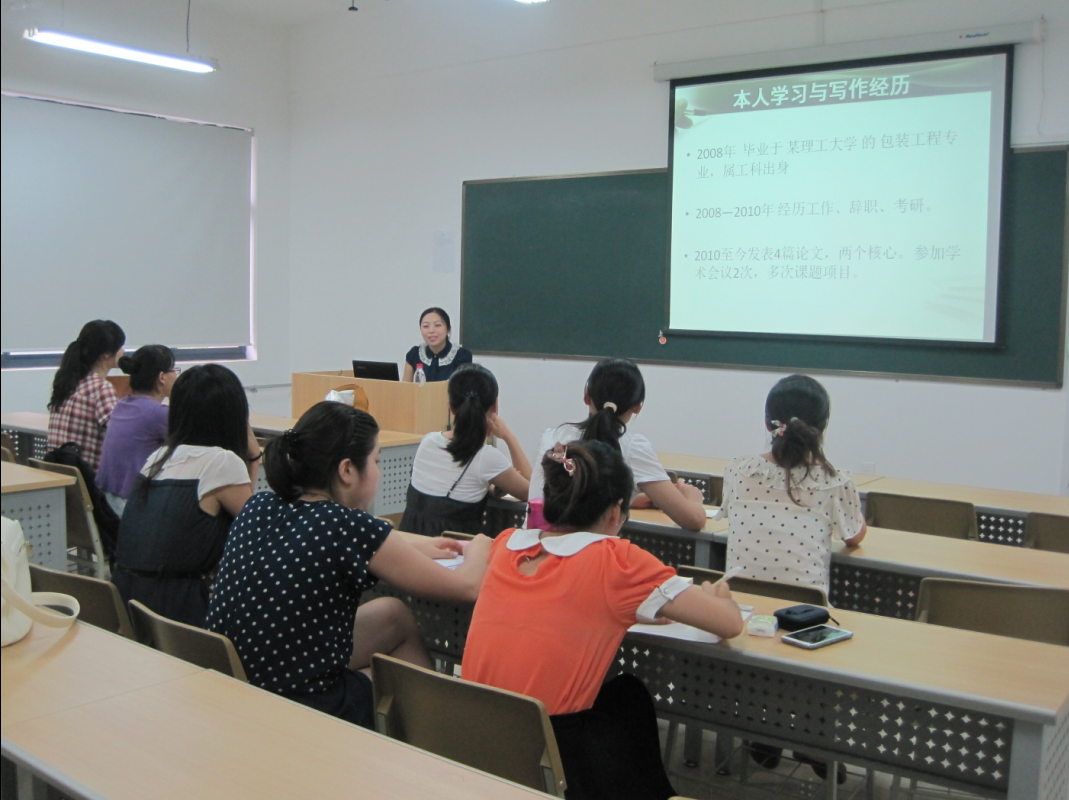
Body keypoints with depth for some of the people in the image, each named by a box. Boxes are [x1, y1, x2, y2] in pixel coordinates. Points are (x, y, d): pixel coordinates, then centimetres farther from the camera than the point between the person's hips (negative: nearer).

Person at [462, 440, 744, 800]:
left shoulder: (507, 544, 2)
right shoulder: (615, 560, -14)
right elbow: (730, 623, -10)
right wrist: (714, 595, 11)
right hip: (549, 757, -5)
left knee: (626, 691, 30)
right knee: (630, 697, 29)